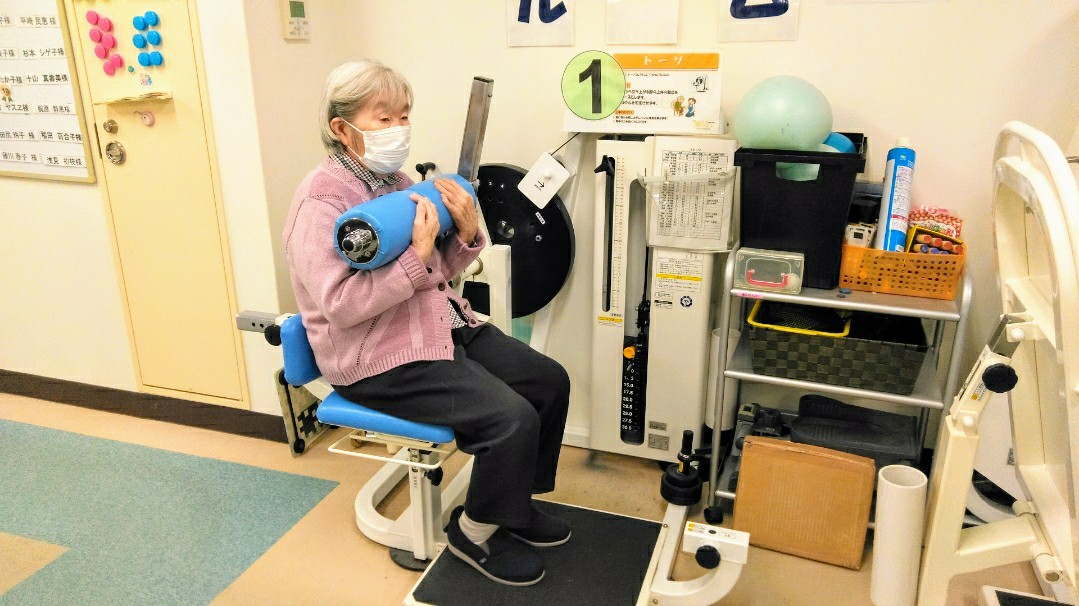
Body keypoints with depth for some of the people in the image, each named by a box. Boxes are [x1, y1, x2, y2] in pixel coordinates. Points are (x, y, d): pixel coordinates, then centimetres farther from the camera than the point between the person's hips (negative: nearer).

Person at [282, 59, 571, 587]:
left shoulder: (396, 179, 10)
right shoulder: (321, 201, -15)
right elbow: (341, 305, -25)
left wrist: (466, 234, -5)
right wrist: (416, 254, -27)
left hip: (444, 326, 9)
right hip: (377, 359, -9)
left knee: (549, 380, 1)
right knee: (511, 418, -21)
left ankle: (514, 500, 20)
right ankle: (474, 532, 5)